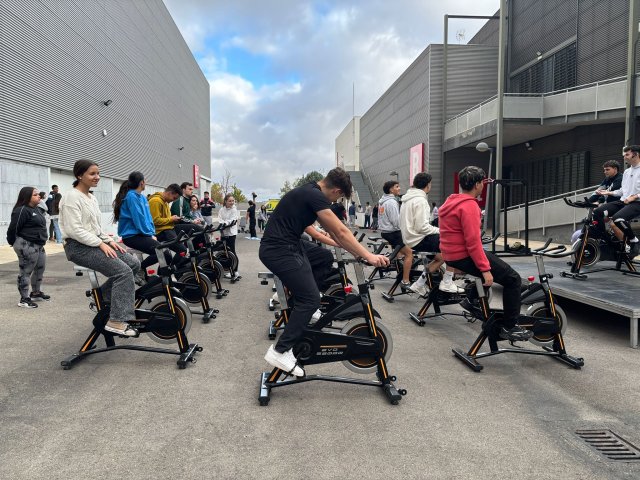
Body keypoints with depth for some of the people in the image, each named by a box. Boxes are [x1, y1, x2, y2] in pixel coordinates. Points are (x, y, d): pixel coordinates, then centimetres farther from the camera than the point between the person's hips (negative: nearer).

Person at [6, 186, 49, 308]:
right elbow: (13, 228, -16)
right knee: (26, 272, -3)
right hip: (27, 246, -10)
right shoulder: (22, 210, -16)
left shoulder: (37, 209, 14)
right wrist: (14, 243, -4)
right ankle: (24, 299, 4)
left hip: (38, 245, 10)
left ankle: (36, 293, 34)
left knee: (40, 269, 18)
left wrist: (41, 241, 15)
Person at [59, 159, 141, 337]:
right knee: (124, 271, -24)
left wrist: (108, 240, 3)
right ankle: (116, 321, -22)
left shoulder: (91, 198, 17)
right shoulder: (72, 197, -11)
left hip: (95, 242, 9)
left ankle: (103, 296, 11)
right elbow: (74, 230, -20)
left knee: (134, 263, -4)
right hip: (79, 247, -9)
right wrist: (101, 244, -22)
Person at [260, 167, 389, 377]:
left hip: (281, 247, 10)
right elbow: (341, 232, -16)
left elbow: (332, 230, 18)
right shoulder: (315, 196, -15)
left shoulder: (310, 192, 15)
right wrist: (368, 255, -12)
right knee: (310, 299, -9)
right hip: (280, 251, -10)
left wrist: (358, 252, 19)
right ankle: (280, 351, -4)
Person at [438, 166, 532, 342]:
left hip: (450, 255, 10)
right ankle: (509, 327, 0)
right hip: (464, 257, -10)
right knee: (513, 279, -3)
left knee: (489, 258, 36)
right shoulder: (469, 205, -19)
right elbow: (473, 241, -26)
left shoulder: (451, 201, 12)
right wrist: (485, 269, -23)